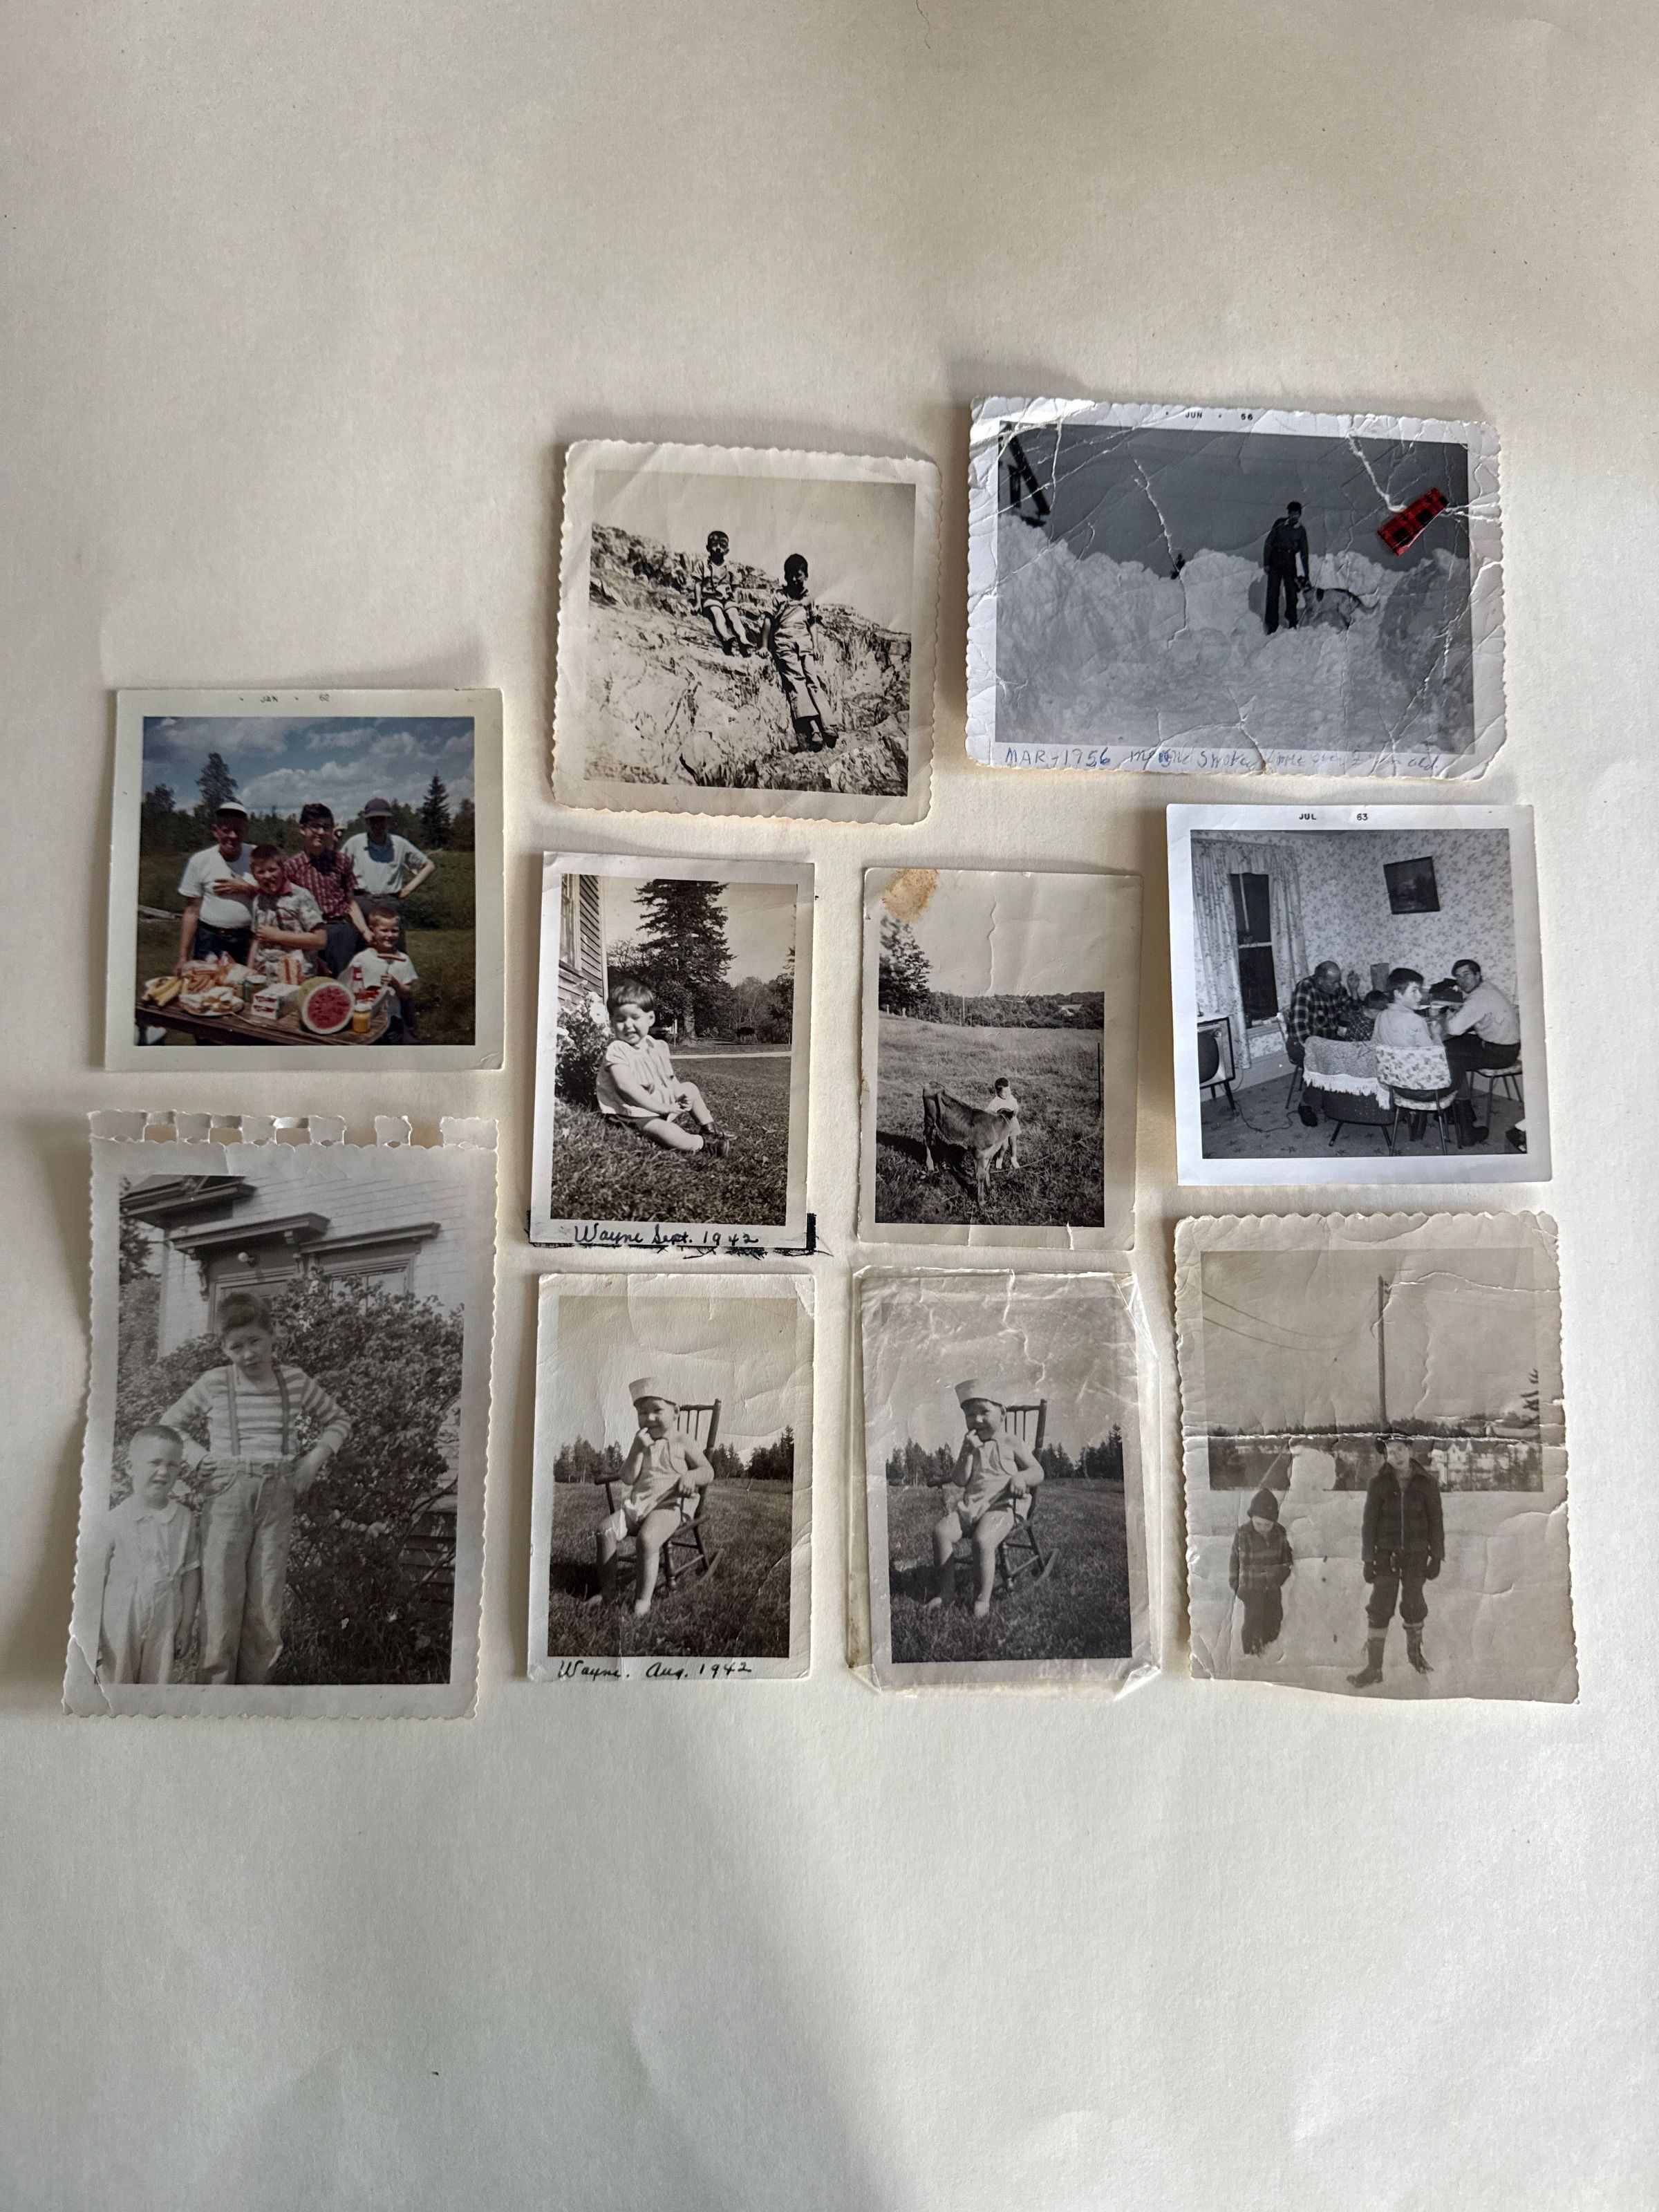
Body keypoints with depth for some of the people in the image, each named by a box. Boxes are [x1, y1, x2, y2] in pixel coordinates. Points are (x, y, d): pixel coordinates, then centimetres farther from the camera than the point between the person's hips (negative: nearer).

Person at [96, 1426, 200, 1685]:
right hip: (119, 1625, -2)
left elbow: (191, 1574, 2)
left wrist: (186, 1625, 4)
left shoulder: (184, 1519, -5)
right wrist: (91, 1633, -4)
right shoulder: (114, 1521, -12)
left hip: (164, 1627, 2)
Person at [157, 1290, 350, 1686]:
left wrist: (314, 1459, 5)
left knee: (266, 1608, 4)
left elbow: (338, 1421, 19)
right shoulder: (214, 1383, 3)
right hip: (227, 1495, -1)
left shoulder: (295, 1381, 6)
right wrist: (197, 1455, 3)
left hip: (278, 1497, 1)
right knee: (222, 1599, -6)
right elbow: (170, 1423, 19)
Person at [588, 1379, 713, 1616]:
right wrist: (639, 1449, -4)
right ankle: (607, 1590, -8)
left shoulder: (683, 1442, 7)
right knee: (606, 1529, -18)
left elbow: (708, 1472, 3)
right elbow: (628, 1478, 8)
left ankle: (643, 1601, -27)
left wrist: (691, 1477, -19)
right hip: (639, 1502, 6)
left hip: (671, 1503, -6)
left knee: (646, 1539, -34)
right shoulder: (641, 1442, 19)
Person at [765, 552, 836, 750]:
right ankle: (813, 731, -34)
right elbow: (769, 621, 11)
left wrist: (816, 647, 6)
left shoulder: (808, 599, 23)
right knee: (796, 680, -19)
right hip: (784, 641, -3)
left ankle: (828, 727, -29)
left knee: (814, 679, -16)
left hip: (805, 641, 3)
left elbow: (813, 624, 19)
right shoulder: (779, 597, 15)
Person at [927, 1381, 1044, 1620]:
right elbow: (960, 1480, 6)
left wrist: (1021, 1477, -18)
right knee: (941, 1531, -20)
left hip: (1002, 1504, -5)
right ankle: (945, 1591, -10)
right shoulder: (969, 1445, 18)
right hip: (971, 1504, 5)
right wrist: (969, 1451, -5)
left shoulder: (1010, 1443, 7)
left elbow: (1038, 1472, 4)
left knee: (982, 1540, -33)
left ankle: (982, 1599, -20)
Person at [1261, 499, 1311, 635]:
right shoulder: (1280, 524, 2)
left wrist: (1306, 574, 8)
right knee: (1273, 593, -5)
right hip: (1276, 559, -1)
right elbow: (1268, 543, 3)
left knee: (1292, 593, -2)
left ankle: (1292, 624, 9)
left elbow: (1304, 552, 11)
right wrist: (1266, 562, -5)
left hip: (1290, 561, 1)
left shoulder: (1301, 530, 7)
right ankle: (1272, 627, -3)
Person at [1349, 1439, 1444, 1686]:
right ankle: (1373, 1667, -1)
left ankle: (1415, 1650, 38)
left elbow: (1436, 1521, 1)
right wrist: (1367, 1560, -5)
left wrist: (1437, 1558, 0)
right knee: (1380, 1607, -5)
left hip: (1416, 1554, 1)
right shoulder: (1378, 1484, -8)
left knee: (1414, 1604, 12)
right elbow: (1369, 1523, -4)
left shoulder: (1426, 1483, -7)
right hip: (1386, 1552, -1)